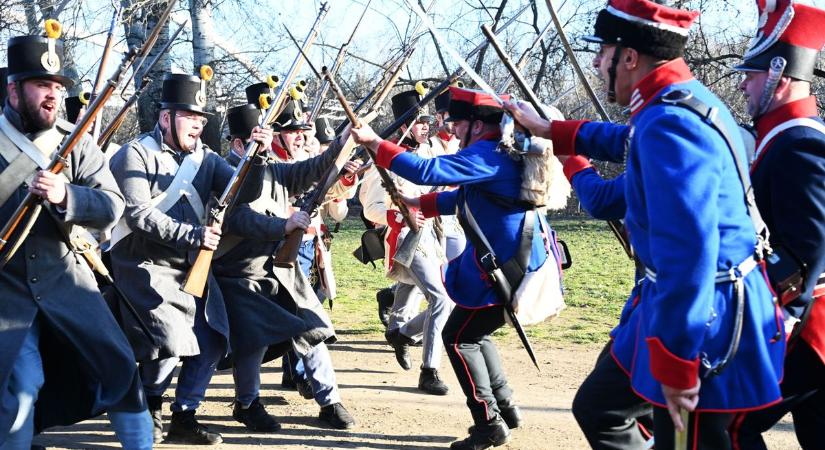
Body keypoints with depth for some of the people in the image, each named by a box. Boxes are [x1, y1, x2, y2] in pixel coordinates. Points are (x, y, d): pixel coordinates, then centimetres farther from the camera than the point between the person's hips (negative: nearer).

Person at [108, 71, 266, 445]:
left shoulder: (204, 158, 9)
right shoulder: (136, 155, -7)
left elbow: (243, 193, -2)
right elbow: (138, 215, -18)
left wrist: (258, 158, -20)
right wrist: (192, 235, -25)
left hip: (194, 269, 6)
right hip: (147, 267, -6)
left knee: (212, 342, 4)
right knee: (171, 343, -17)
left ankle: (184, 417, 17)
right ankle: (149, 408, 10)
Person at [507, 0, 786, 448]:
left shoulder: (670, 124, -26)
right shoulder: (678, 102, 7)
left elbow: (687, 251, -32)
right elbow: (627, 141, 33)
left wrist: (677, 364, -29)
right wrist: (548, 129, 37)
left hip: (704, 318, -11)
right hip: (674, 302, 11)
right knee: (599, 406, 22)